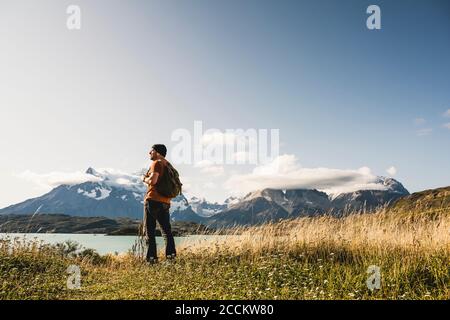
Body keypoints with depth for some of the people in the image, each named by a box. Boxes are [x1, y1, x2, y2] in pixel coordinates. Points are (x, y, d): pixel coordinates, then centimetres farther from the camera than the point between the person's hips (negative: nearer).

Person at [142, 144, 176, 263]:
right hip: (165, 202, 8)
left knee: (149, 231, -2)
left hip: (153, 200, -8)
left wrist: (145, 179, 0)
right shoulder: (168, 165, 17)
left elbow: (153, 181, -21)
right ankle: (171, 254, 5)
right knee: (166, 230, 10)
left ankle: (152, 257, -4)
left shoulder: (157, 163, -8)